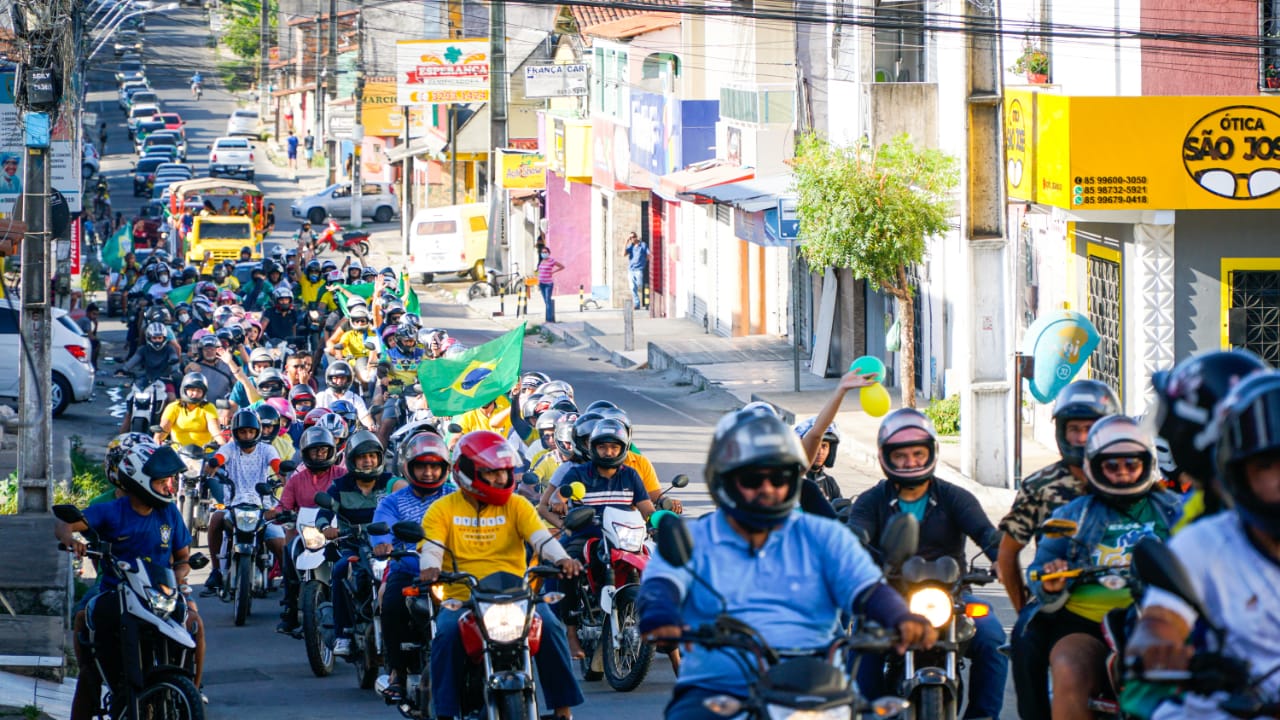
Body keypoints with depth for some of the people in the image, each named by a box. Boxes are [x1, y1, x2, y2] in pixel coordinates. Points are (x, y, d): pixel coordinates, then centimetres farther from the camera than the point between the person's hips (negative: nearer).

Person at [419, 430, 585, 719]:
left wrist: (562, 559, -25)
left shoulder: (516, 505, 11)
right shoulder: (443, 509, 8)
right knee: (447, 633, -32)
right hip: (460, 598, -1)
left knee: (549, 626, -25)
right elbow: (431, 546, -5)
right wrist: (429, 568, -30)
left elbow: (541, 537, -3)